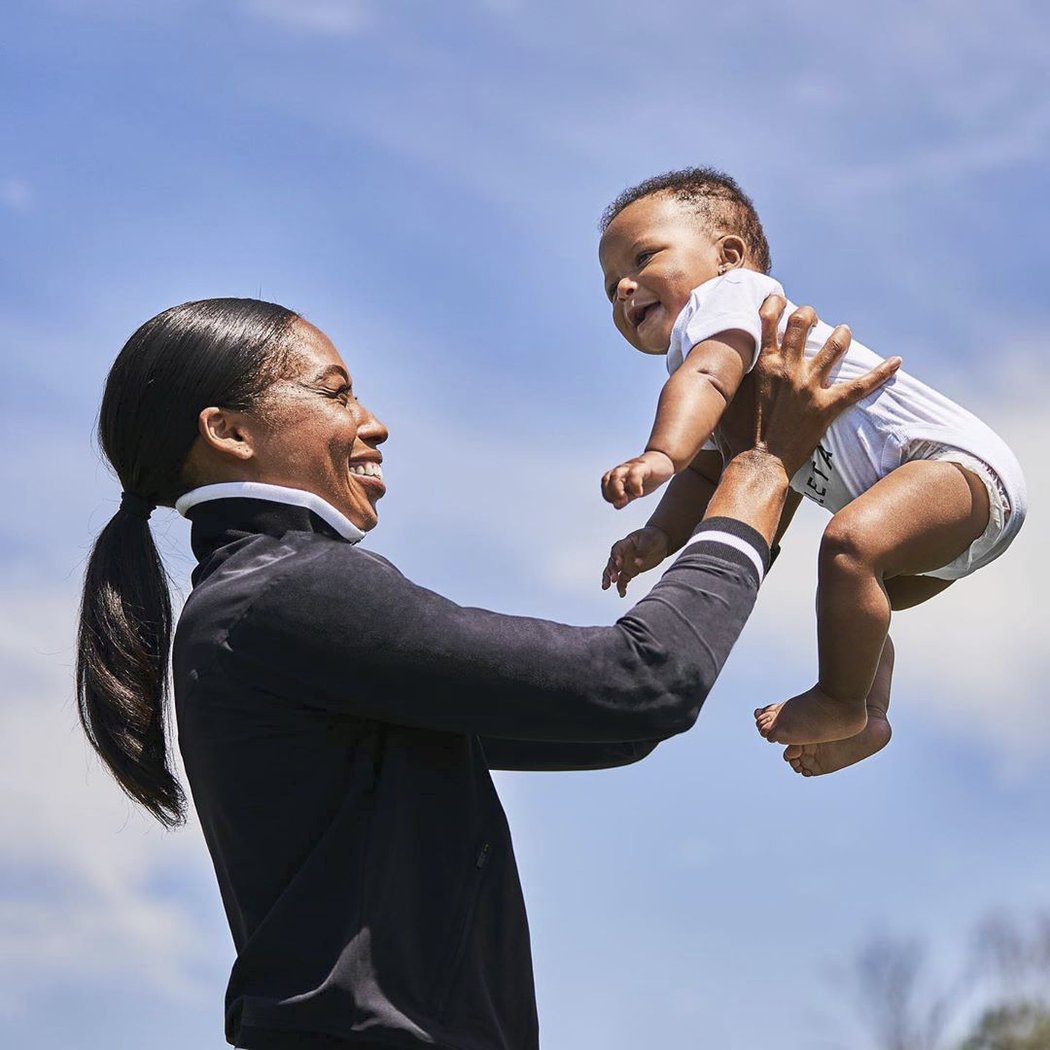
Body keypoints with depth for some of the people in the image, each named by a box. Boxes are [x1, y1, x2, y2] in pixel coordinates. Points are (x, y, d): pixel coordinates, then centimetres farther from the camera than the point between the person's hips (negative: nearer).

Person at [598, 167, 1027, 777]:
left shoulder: (726, 294, -11)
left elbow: (706, 377, -32)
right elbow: (707, 474, 16)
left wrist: (660, 455, -49)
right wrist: (660, 537, -4)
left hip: (960, 459, -12)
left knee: (850, 543, -32)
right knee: (860, 605, 29)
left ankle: (841, 703, -18)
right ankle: (866, 722, 46)